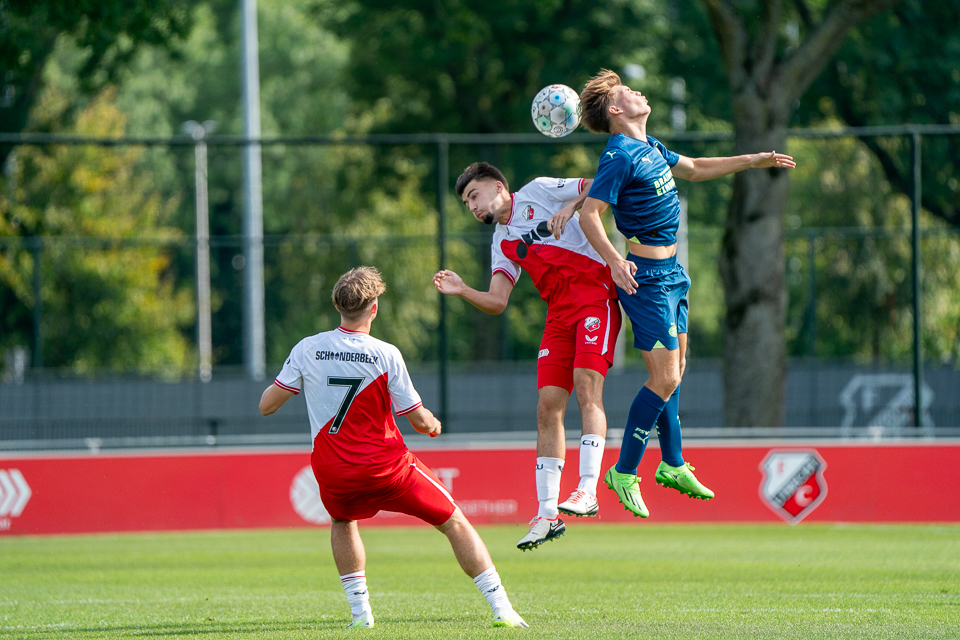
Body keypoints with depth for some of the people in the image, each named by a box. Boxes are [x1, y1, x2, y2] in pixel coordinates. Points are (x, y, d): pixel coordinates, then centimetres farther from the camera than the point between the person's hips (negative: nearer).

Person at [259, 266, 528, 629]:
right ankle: (501, 608, 4)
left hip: (331, 473, 3)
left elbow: (266, 405, 2)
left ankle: (359, 609, 23)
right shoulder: (385, 355, -10)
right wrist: (432, 423, 18)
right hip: (387, 465, -3)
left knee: (342, 523, 34)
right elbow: (420, 421, -5)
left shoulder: (306, 350, -3)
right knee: (454, 523, 10)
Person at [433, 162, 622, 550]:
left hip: (595, 296, -7)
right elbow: (496, 301, 11)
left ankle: (588, 490, -26)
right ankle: (547, 513, -3)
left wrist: (570, 206, -14)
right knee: (548, 406, -2)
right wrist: (461, 291, -6)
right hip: (559, 313, 7)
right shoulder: (503, 243, 20)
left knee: (586, 385, -21)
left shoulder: (538, 192, 5)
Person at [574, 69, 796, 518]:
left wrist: (753, 161, 31)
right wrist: (614, 261, -35)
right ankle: (624, 473, -3)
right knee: (665, 379, -11)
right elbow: (589, 213, -22)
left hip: (670, 273, 10)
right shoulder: (620, 156, -17)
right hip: (647, 277, -10)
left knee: (675, 368, 17)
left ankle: (673, 465, 28)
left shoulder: (651, 148, 11)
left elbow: (694, 169, 29)